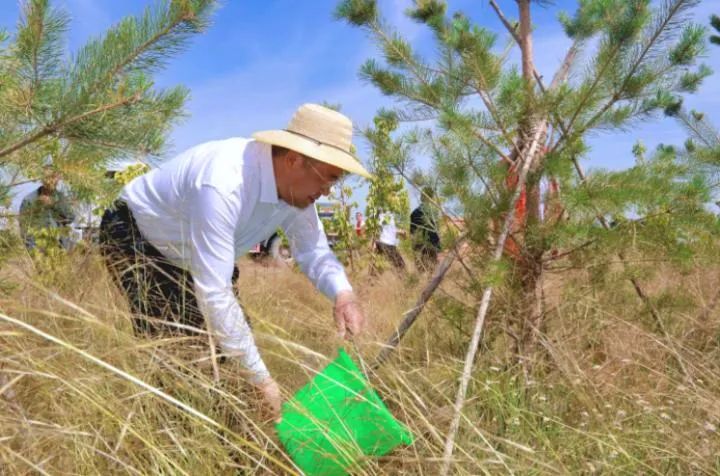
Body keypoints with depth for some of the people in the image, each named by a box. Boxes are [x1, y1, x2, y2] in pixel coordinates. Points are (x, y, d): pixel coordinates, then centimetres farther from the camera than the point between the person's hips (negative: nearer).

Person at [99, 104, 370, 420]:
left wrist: (343, 294, -32)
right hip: (134, 236, -7)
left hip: (185, 253, 8)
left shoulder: (296, 189, -16)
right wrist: (261, 379, -39)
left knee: (235, 334, 2)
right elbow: (213, 292, -44)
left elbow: (313, 251, -8)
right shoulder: (223, 186, -42)